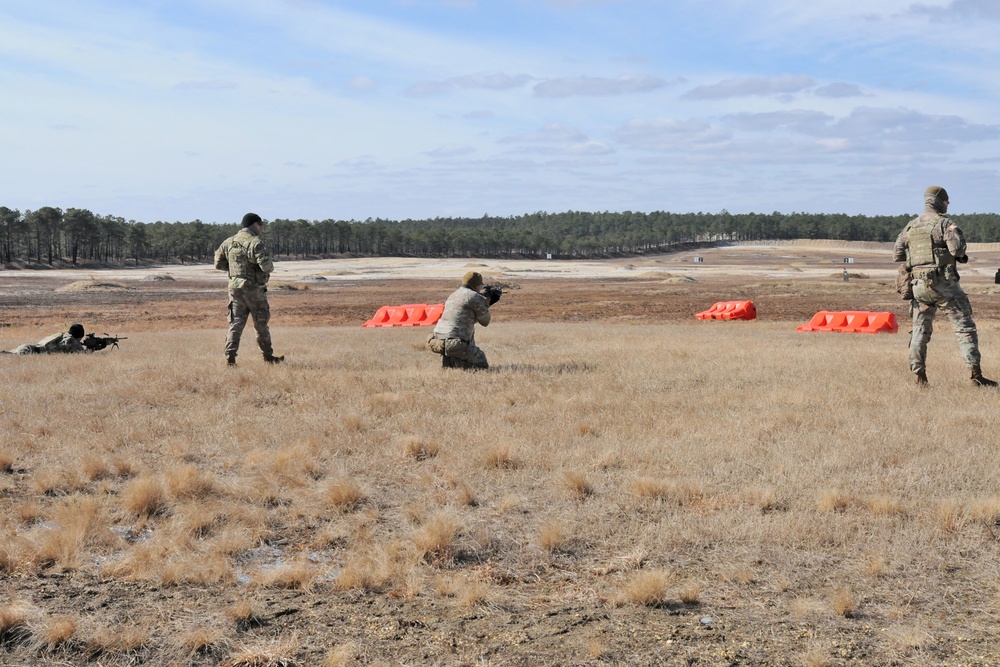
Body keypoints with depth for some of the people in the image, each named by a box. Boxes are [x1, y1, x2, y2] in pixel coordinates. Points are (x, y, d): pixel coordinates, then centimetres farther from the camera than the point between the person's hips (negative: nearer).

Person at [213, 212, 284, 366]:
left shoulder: (228, 242, 6)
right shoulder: (255, 243, -14)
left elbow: (218, 264, 12)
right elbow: (266, 266, -23)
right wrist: (270, 267, 0)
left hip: (235, 288, 5)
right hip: (254, 289, -5)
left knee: (236, 323, 6)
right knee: (261, 324, 9)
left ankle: (230, 356, -5)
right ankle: (268, 356, 20)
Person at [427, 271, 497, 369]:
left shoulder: (453, 295, 21)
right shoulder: (474, 296, -4)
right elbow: (485, 321, 5)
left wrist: (492, 301, 32)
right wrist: (486, 301, 22)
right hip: (456, 344, -8)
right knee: (482, 365, 9)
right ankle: (456, 361, -11)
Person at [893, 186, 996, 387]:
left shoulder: (910, 226, 12)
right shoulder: (944, 222, -6)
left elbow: (897, 255, 14)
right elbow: (957, 248, -18)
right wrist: (961, 255, 3)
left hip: (919, 284, 5)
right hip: (943, 283, -5)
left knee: (920, 330, 12)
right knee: (965, 327, -1)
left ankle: (919, 376, 7)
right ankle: (976, 374, -7)